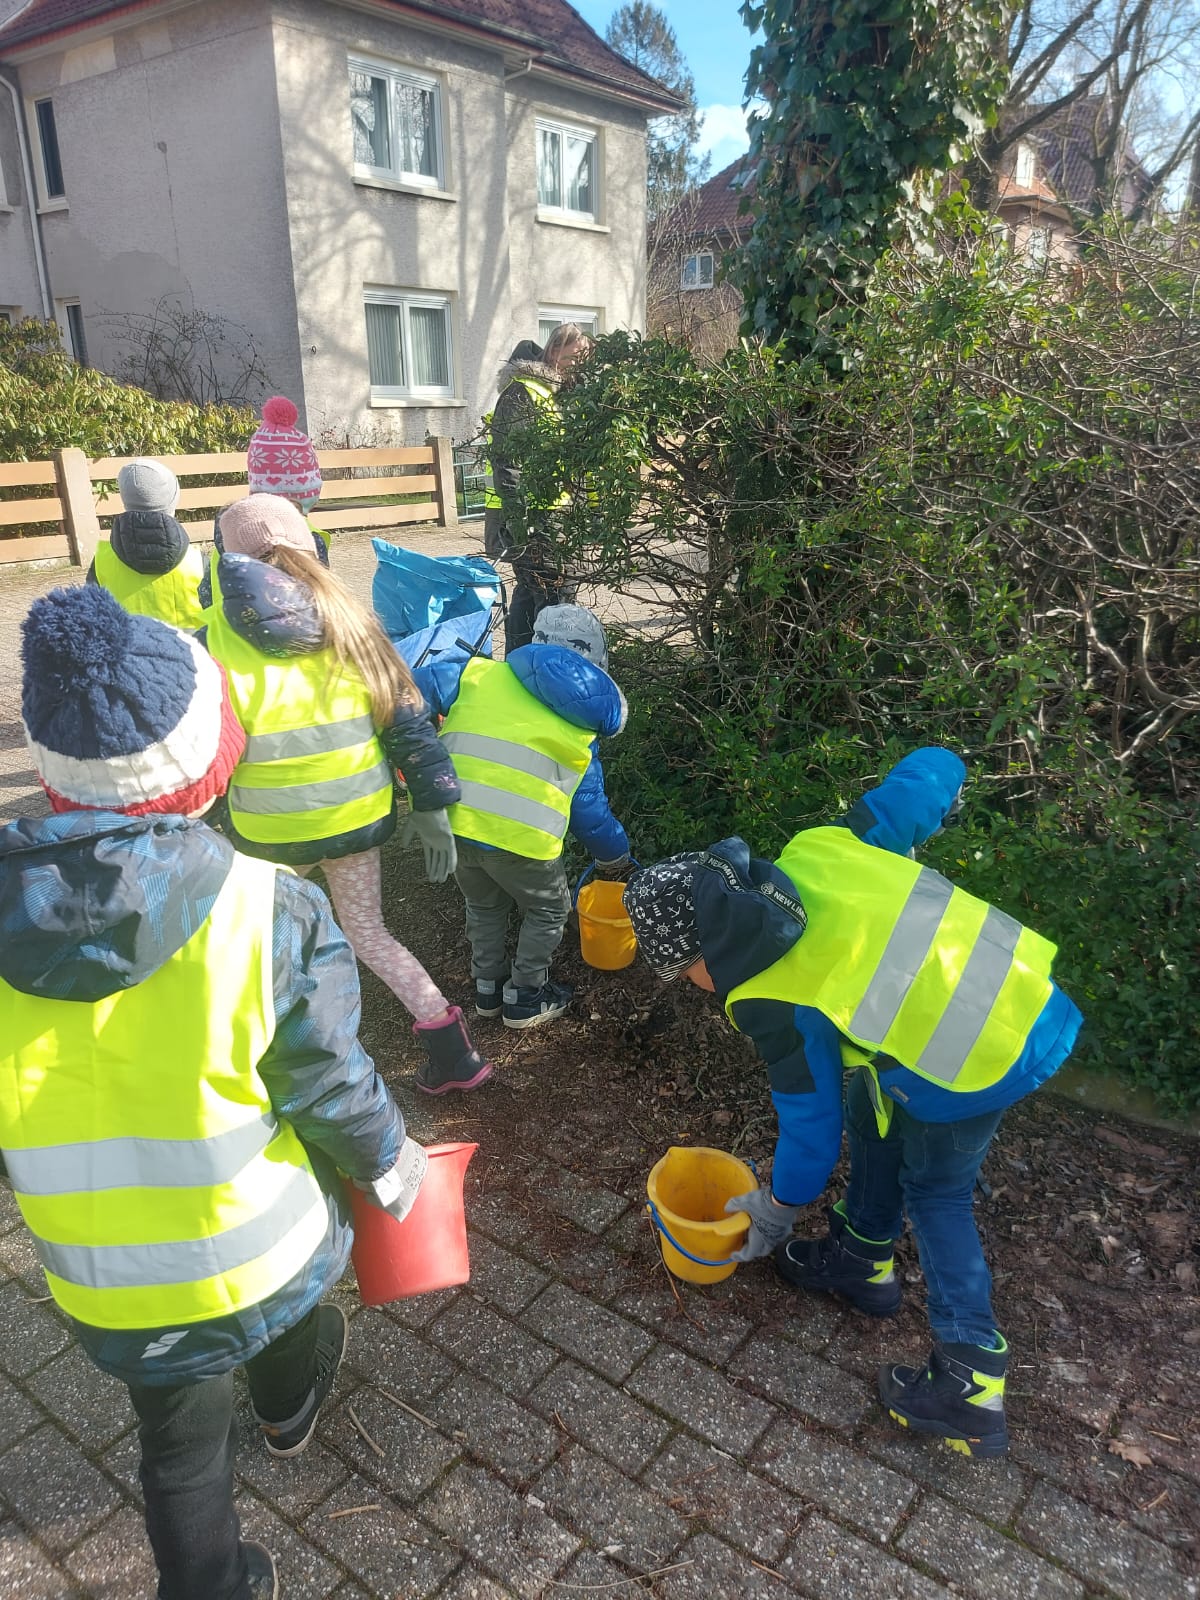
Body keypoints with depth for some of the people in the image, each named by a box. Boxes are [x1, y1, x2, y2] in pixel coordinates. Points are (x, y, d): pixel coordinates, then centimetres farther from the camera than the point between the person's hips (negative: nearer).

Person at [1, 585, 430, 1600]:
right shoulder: (270, 910, -27)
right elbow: (333, 1088, -16)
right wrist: (392, 1169, 4)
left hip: (110, 1295, 1)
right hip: (268, 1255, 0)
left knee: (179, 1443, 27)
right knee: (288, 1318, 35)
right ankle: (291, 1401, 65)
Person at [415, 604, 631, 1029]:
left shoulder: (478, 674, 14)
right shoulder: (579, 730, 15)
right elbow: (590, 810, 21)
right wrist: (615, 858, 35)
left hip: (453, 820, 3)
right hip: (521, 836, -3)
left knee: (485, 903, 31)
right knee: (548, 911, 26)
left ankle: (488, 989, 45)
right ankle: (525, 1000, 35)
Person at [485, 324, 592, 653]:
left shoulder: (560, 392, 20)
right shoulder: (524, 392, -10)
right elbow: (507, 457, -19)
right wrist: (517, 515, -25)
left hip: (552, 513, 10)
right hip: (532, 515, -10)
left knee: (529, 594, 14)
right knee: (558, 597, -12)